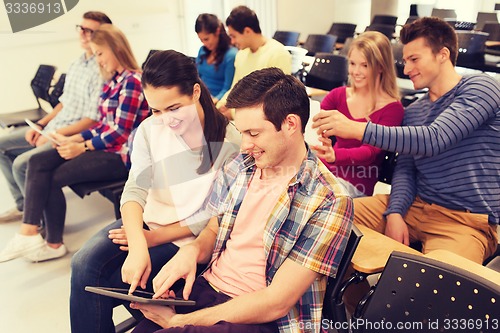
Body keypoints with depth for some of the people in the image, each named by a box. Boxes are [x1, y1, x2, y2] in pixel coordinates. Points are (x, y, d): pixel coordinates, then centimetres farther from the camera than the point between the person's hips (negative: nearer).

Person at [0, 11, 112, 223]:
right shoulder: (76, 64, 11)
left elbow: (92, 121, -21)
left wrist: (54, 135, -16)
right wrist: (40, 125, 6)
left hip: (74, 136, -10)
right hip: (52, 127, 10)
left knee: (21, 163, -24)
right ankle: (23, 206, 20)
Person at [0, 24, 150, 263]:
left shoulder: (132, 81, -14)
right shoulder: (114, 80, 15)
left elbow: (121, 132, -18)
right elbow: (104, 124, 16)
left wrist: (83, 147, -12)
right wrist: (74, 139, 4)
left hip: (120, 154, -9)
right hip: (103, 145, 9)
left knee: (54, 177, -11)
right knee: (38, 162, -5)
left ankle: (53, 243, 7)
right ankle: (29, 233, -10)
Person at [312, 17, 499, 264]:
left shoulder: (480, 88, -6)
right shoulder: (413, 111, 14)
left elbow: (434, 140, -23)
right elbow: (405, 168, 8)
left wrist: (357, 129, -28)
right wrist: (395, 213, -12)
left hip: (467, 221, -6)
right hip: (414, 207, 6)